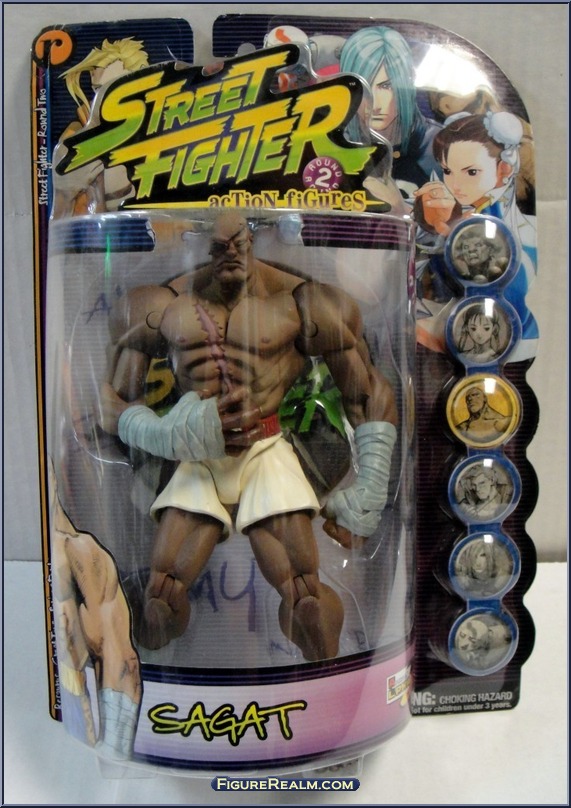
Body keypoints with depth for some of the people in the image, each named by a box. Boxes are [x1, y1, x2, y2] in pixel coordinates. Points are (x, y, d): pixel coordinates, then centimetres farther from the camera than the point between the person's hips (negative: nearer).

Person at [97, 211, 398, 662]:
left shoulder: (298, 303, -3)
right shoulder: (162, 307, 3)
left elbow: (372, 397, 1)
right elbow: (111, 402, 5)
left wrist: (365, 502, -3)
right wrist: (175, 435, -16)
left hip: (267, 455, -1)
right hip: (197, 463, 2)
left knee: (308, 599, -16)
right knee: (160, 601, -12)